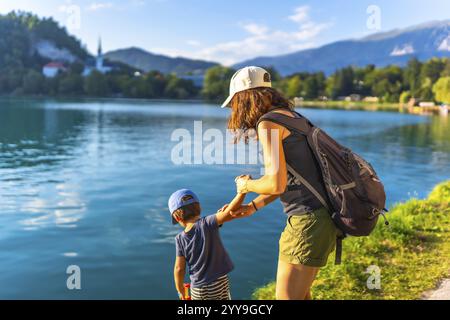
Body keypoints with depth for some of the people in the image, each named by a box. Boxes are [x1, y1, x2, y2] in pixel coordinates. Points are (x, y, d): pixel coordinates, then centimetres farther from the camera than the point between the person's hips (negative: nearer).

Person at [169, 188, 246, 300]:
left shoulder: (180, 239, -10)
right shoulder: (207, 224, -17)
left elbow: (179, 269, -6)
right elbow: (229, 212, -31)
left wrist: (181, 291, 8)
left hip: (197, 290, 2)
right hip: (219, 285, -1)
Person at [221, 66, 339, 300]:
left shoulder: (268, 122, -13)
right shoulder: (291, 117, 16)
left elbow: (276, 184, -21)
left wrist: (246, 185, -1)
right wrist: (252, 207, 17)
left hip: (308, 221, -10)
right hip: (323, 216, 10)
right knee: (300, 292, 24)